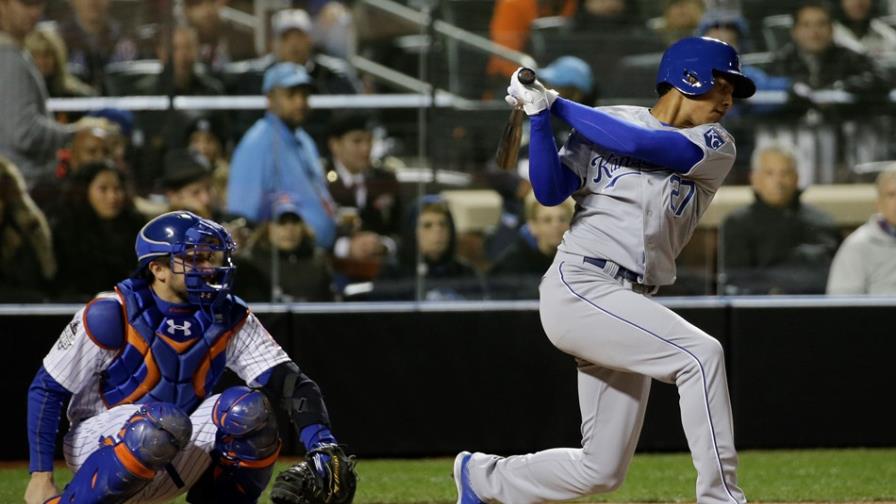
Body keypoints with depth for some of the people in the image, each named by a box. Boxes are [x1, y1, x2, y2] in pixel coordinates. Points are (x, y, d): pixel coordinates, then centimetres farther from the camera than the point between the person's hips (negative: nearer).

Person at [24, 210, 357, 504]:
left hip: (174, 464, 5)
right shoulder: (112, 315, -15)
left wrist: (322, 446, -25)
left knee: (249, 408, -18)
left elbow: (288, 382, -7)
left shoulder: (228, 319, -1)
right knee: (166, 422, -36)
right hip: (99, 446, -5)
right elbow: (46, 389, -9)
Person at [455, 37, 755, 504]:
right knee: (700, 354, -26)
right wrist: (540, 115, -11)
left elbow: (637, 144, -9)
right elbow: (550, 192, -1)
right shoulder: (605, 121, 6)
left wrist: (558, 104, -4)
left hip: (630, 307, 5)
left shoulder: (716, 147, 8)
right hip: (578, 287, -5)